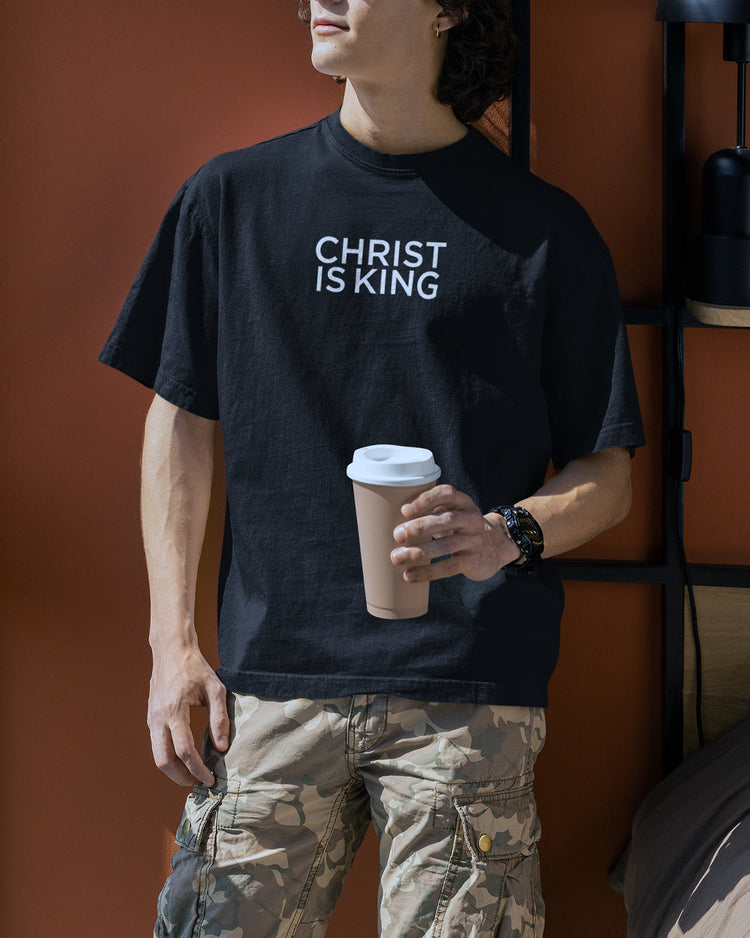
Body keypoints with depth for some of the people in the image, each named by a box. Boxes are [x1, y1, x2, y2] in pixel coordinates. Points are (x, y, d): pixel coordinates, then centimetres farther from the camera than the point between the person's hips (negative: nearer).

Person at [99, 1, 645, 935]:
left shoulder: (543, 226, 4)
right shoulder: (231, 198, 9)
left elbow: (607, 474, 7)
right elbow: (181, 422, 13)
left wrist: (510, 534, -14)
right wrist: (174, 643, 5)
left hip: (467, 688, -1)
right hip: (274, 676, 2)